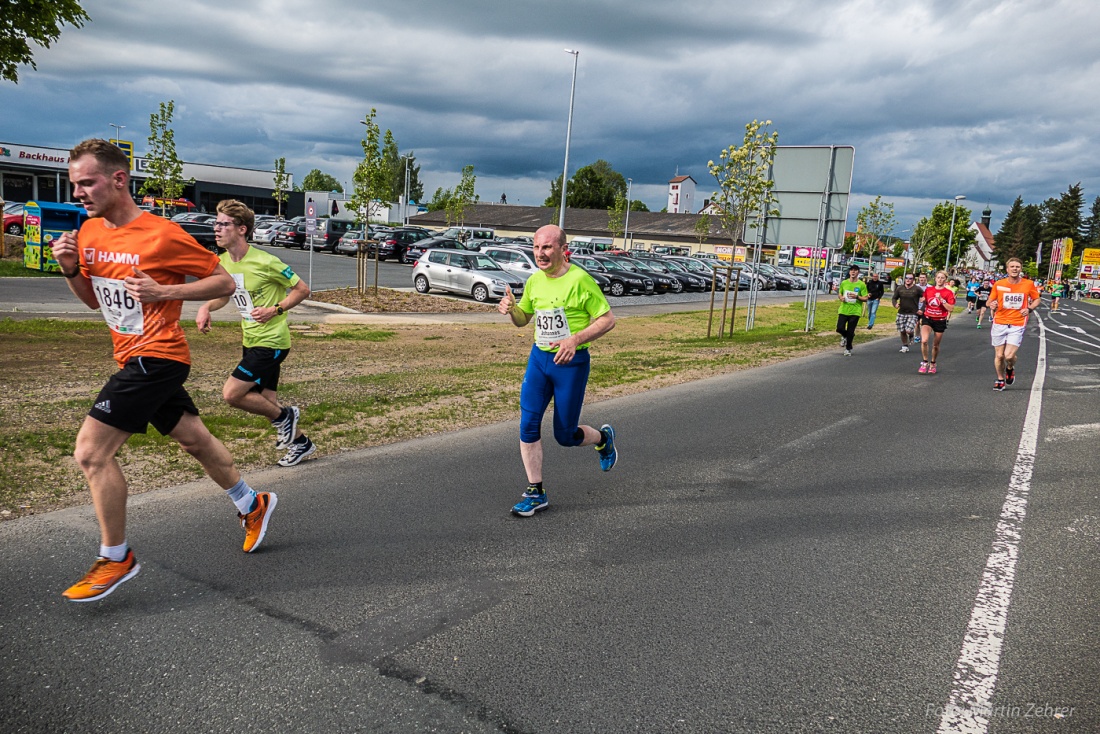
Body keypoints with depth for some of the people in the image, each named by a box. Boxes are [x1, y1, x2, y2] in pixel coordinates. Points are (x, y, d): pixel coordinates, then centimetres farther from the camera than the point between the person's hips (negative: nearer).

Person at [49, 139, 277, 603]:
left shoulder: (161, 235, -16)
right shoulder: (89, 232, 7)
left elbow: (224, 282, -10)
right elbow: (94, 300, 18)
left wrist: (163, 292, -21)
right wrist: (70, 269, -1)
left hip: (155, 358, -8)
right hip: (137, 359, 8)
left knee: (91, 452, -11)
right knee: (195, 441, 19)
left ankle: (116, 558, 4)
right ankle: (253, 504, 38)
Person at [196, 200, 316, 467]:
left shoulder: (264, 262, -18)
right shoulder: (223, 261, 4)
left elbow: (303, 289, -10)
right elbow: (224, 295, 20)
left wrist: (275, 310, -19)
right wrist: (206, 307, 0)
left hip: (271, 341, -8)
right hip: (251, 341, 8)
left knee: (231, 394, -14)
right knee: (265, 403, 11)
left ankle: (284, 416, 8)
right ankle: (300, 442, 31)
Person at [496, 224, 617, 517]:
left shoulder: (580, 280, -15)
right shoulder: (534, 281, 5)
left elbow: (608, 320, -12)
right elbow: (523, 319, 18)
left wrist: (575, 339, -25)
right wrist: (511, 308, -5)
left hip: (571, 362, -5)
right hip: (539, 357, 5)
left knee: (565, 435, 4)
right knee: (528, 424, -4)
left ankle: (603, 438, 38)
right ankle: (535, 492, 9)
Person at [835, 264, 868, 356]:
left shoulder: (862, 284, -4)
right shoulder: (844, 283, 5)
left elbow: (865, 299, -3)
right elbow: (839, 294, 18)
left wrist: (857, 297, -20)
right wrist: (841, 297, -5)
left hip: (855, 311, -2)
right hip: (843, 310, 2)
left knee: (850, 332, 1)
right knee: (840, 328, -8)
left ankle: (848, 349, 20)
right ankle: (845, 336, 28)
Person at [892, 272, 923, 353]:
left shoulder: (917, 289, -7)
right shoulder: (900, 288, 2)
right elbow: (894, 298, 12)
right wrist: (895, 304, -9)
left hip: (912, 313, -3)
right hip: (901, 313, 3)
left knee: (908, 330, -17)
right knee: (902, 331, 5)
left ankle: (911, 334, 20)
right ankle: (905, 346, 25)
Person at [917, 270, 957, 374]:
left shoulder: (948, 292, -5)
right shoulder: (928, 290, 4)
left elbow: (950, 308, -13)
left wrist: (941, 299, -22)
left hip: (940, 321, -1)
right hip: (927, 318, 1)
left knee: (936, 345, 9)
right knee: (924, 341, -21)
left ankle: (933, 364, 31)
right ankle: (924, 362, -5)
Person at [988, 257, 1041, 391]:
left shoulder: (1029, 284, -1)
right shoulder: (998, 284, 0)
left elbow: (1036, 299, 13)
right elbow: (990, 301, 9)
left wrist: (1029, 309, -6)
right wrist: (991, 305, -15)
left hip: (1017, 326, -1)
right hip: (999, 324, 1)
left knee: (1009, 356, -13)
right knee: (999, 355, 6)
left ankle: (1010, 369, 22)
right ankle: (1000, 380, 28)